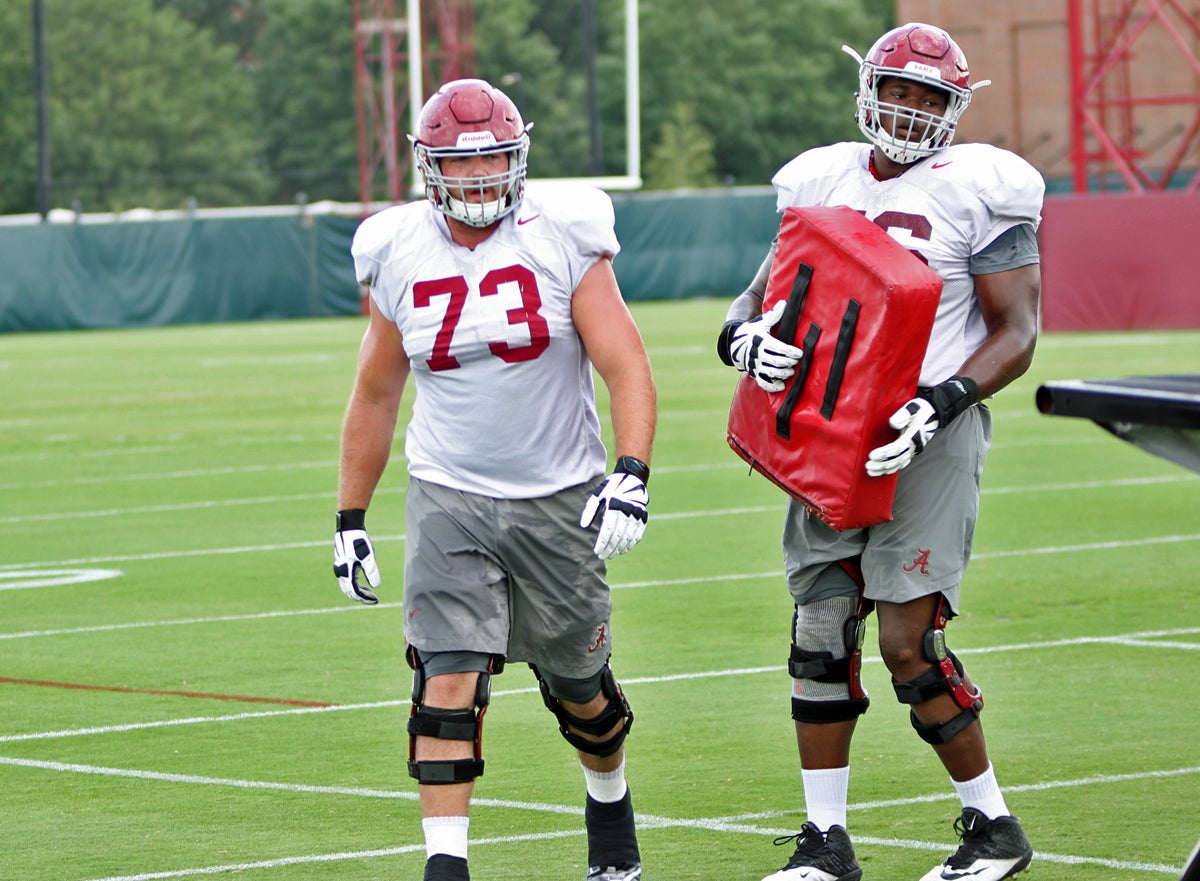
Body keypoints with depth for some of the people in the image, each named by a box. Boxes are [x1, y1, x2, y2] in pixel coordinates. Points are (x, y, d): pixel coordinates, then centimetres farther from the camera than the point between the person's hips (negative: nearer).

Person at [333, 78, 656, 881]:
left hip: (558, 499, -1)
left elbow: (626, 367, -12)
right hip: (449, 498, 1)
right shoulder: (399, 257, 1)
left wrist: (631, 476, -26)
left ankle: (610, 800, 43)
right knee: (448, 681, -16)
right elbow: (375, 396, 12)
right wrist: (350, 521, 13)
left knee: (578, 690, 13)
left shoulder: (563, 239, -8)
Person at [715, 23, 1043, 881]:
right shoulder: (822, 184, 10)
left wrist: (941, 405, -21)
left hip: (930, 433, -5)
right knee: (820, 632, 3)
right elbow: (759, 300, 13)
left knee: (908, 641, -12)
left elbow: (1016, 334, -6)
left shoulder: (979, 192, -5)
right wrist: (750, 339, -12)